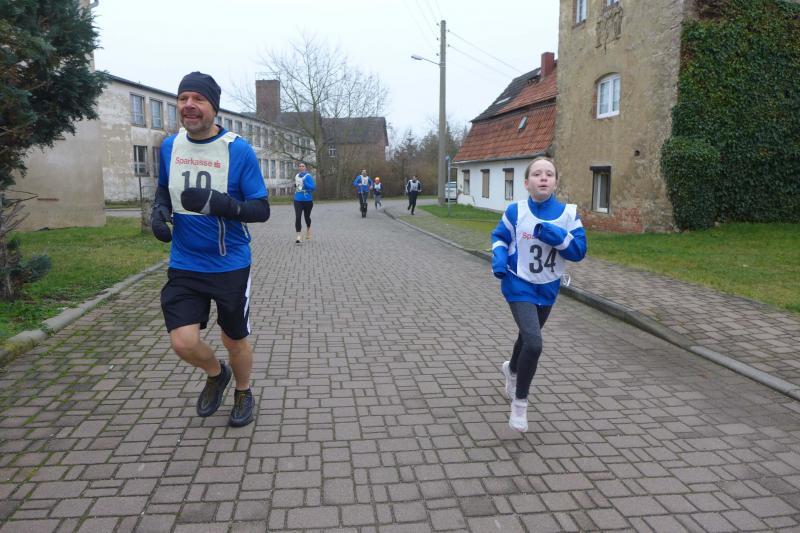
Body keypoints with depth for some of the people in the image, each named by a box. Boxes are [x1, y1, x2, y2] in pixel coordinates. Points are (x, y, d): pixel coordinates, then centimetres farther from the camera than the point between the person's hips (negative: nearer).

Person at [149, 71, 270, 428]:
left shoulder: (238, 149, -13)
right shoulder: (169, 146, 0)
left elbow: (261, 210, -13)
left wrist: (219, 203, -31)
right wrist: (159, 209, -5)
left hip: (231, 265, -3)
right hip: (184, 266, 3)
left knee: (235, 341, 12)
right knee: (183, 342, -7)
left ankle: (243, 393, 43)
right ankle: (216, 374, 29)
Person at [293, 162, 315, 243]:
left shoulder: (308, 176, -10)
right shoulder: (296, 176, 8)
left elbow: (313, 188, -18)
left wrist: (305, 184, -29)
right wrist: (295, 186, 8)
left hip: (307, 200, -3)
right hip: (298, 200, 3)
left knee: (307, 216, 14)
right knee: (297, 217, -13)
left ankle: (308, 229, 45)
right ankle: (299, 236, -13)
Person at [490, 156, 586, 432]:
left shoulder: (568, 213, -10)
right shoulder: (515, 211, -13)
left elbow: (579, 251, -11)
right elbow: (499, 236, 4)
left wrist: (555, 236, -27)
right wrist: (499, 259, -15)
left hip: (548, 288, 4)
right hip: (519, 286, -4)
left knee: (528, 337, 24)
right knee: (534, 344, -19)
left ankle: (511, 369, 57)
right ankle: (519, 402, 1)